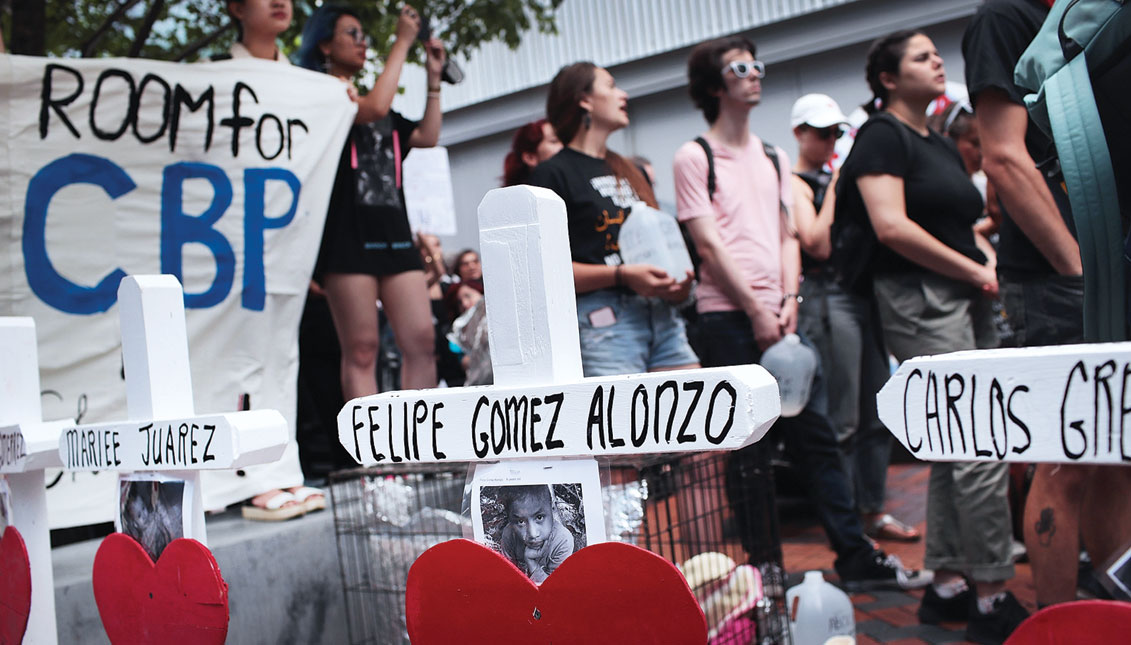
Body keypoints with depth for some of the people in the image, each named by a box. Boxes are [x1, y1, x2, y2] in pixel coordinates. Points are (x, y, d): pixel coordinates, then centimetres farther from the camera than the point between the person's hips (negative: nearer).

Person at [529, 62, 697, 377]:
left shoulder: (629, 171, 25)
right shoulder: (553, 173, 1)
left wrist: (677, 281, 8)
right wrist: (622, 275, -17)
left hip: (662, 314, 7)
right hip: (602, 318, -7)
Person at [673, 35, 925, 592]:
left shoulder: (773, 157, 18)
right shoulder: (694, 157, 0)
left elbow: (788, 236, 14)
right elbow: (710, 243, -7)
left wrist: (789, 303, -1)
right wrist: (755, 311, -11)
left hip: (780, 316, 5)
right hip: (729, 316, -5)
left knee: (814, 436, 6)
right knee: (749, 449, 0)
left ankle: (857, 557, 12)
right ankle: (764, 566, 11)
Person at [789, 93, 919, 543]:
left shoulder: (841, 178, 21)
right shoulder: (797, 184, -3)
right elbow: (818, 244, -15)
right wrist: (836, 187, -12)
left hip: (864, 295, 8)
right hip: (828, 298, -8)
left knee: (876, 415, 8)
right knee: (842, 420, -6)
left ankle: (873, 510, 17)